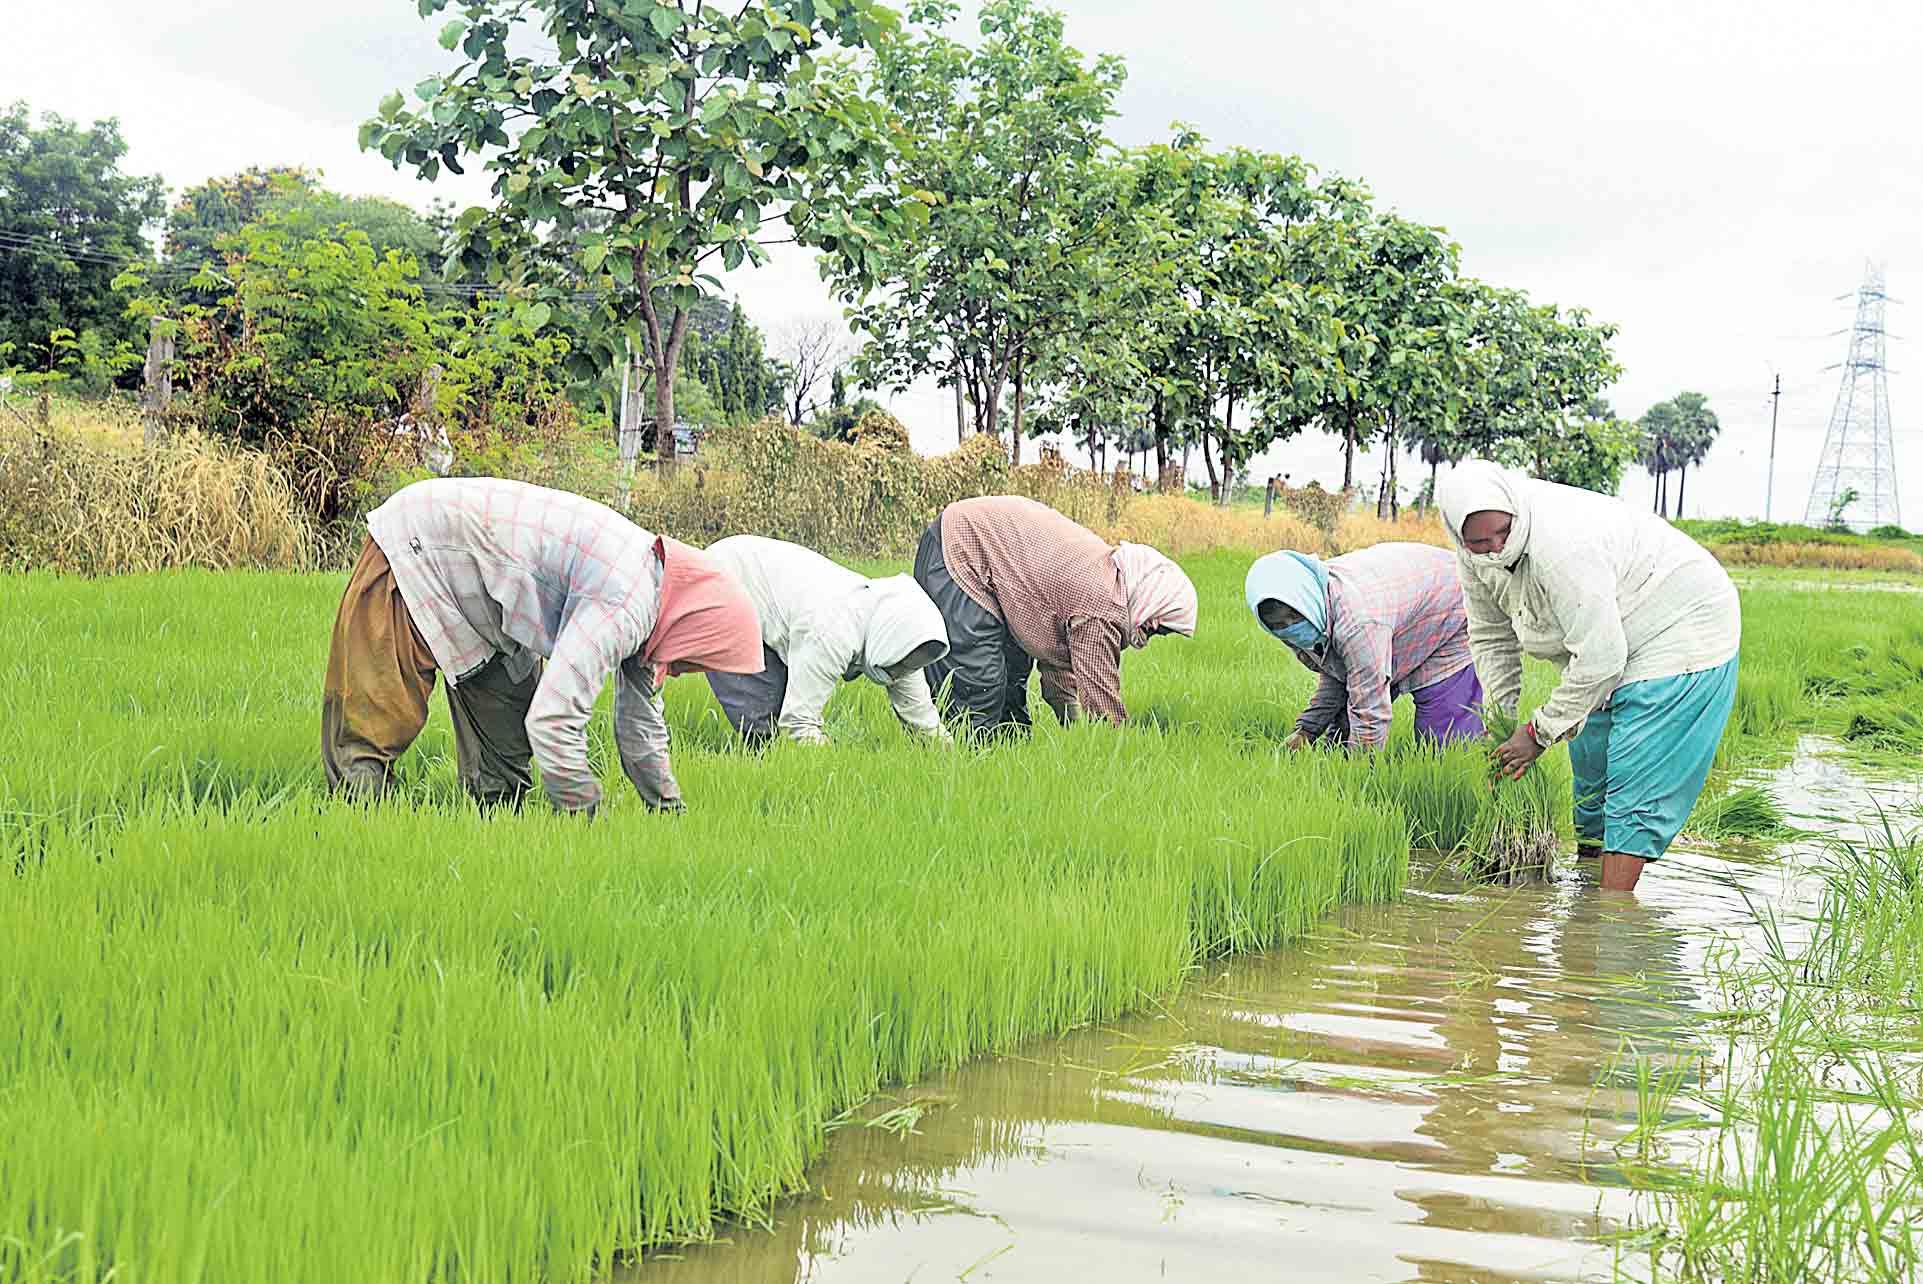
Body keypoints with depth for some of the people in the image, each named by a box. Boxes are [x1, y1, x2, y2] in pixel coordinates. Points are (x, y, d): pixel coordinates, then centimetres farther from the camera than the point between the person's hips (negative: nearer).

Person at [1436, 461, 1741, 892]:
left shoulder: (1561, 545, -38)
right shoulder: (1476, 552, -11)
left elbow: (1599, 659, -34)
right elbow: (1490, 638, 4)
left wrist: (1539, 731, -24)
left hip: (1681, 628, -9)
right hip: (1607, 639, 9)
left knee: (1636, 789, -15)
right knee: (1590, 768, 16)